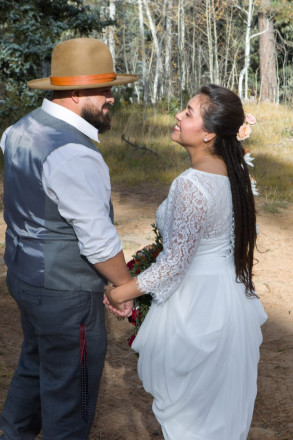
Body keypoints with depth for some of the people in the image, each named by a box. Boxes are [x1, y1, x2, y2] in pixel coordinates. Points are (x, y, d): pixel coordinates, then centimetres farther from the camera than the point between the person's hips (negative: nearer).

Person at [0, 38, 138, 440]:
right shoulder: (74, 155, -28)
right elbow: (99, 241, -24)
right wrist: (126, 286, -10)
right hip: (64, 290, -10)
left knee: (34, 365, 29)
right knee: (69, 387, 11)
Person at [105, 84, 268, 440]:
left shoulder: (192, 184, -28)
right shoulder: (232, 171, -2)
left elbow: (175, 263, -26)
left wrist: (122, 293, -15)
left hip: (198, 301, -8)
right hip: (231, 293, 8)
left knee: (188, 401, 13)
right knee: (222, 397, 25)